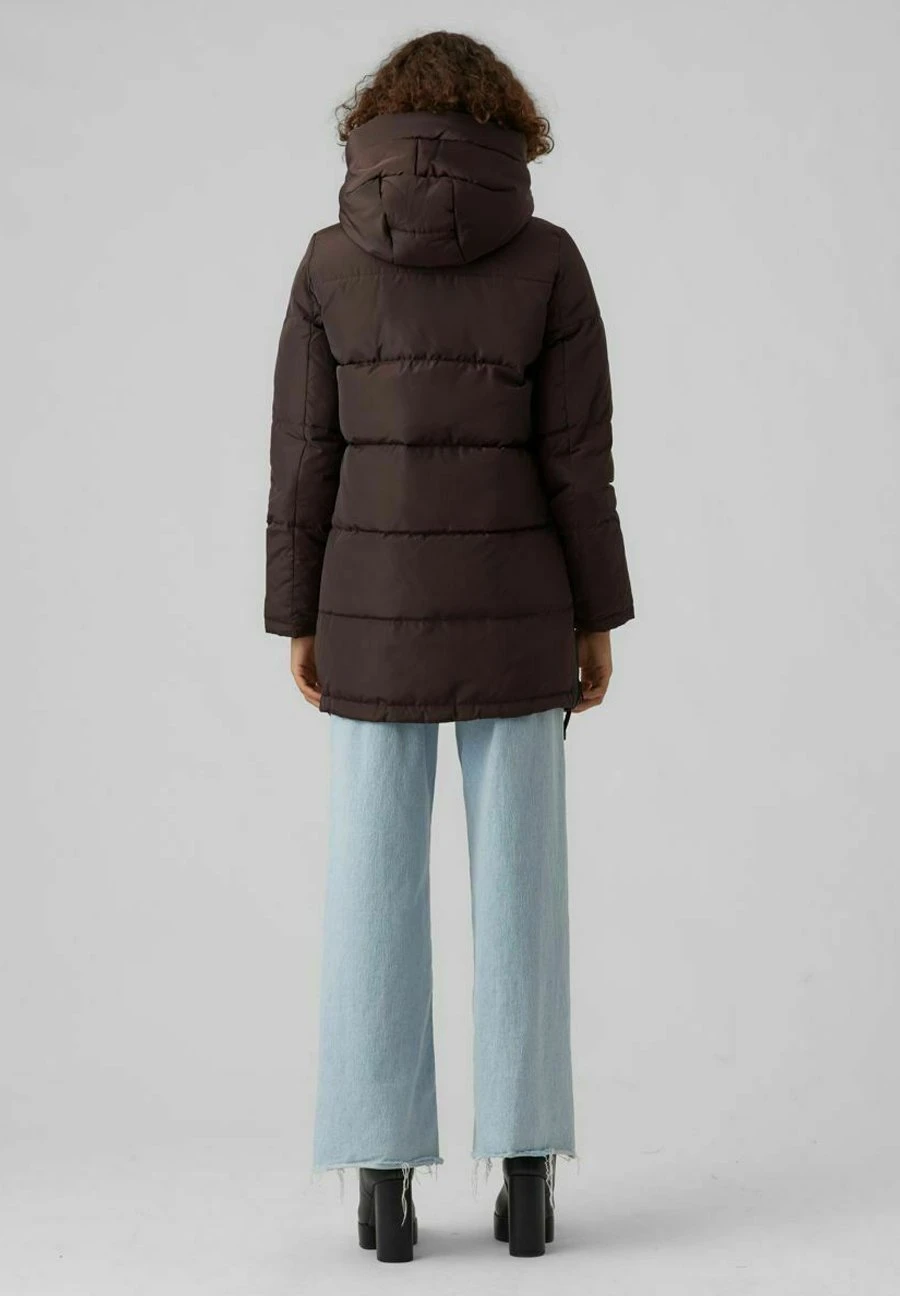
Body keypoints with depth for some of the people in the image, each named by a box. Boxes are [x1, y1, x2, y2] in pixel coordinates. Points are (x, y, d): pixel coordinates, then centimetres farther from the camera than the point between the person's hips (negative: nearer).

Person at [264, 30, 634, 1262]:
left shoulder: (332, 261, -1)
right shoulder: (550, 257, -3)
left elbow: (305, 457, -2)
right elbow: (578, 457, -4)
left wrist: (300, 620, 5)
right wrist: (597, 617, 4)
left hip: (377, 609, 0)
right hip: (510, 606, 0)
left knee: (375, 888, 5)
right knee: (518, 881, 6)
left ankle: (386, 1180, 5)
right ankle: (526, 1174, 6)